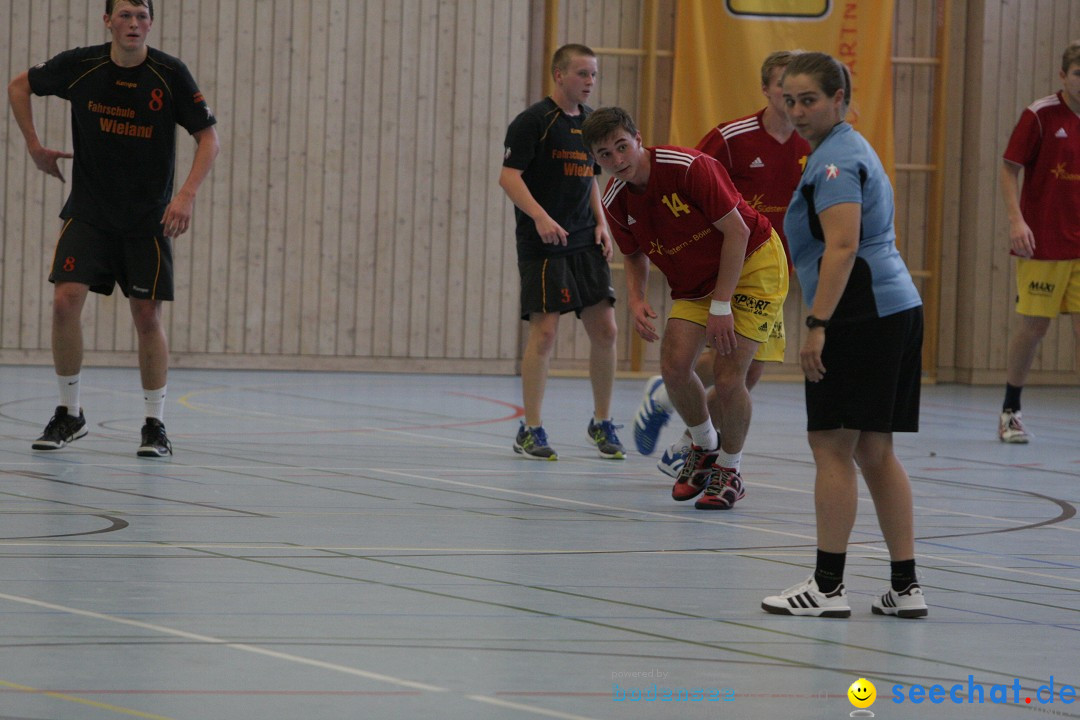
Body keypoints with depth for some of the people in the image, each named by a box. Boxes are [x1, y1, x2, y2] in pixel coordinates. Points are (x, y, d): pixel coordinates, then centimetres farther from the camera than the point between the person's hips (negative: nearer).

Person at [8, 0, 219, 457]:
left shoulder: (170, 75, -11)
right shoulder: (80, 67, -8)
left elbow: (208, 137, -7)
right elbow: (19, 86, 9)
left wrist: (187, 194, -20)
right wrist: (34, 146, 3)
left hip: (148, 220, -1)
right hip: (88, 213, 1)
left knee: (147, 315, -1)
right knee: (66, 300, -12)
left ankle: (155, 425, 11)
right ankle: (69, 414, 4)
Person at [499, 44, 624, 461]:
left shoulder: (591, 122, 14)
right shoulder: (533, 121, -8)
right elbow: (508, 176, -13)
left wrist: (601, 224, 10)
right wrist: (540, 217, -26)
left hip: (585, 243, 7)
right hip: (543, 244, -7)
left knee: (605, 329, 3)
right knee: (544, 331, -10)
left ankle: (602, 423, 18)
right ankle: (530, 431, -2)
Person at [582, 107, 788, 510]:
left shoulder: (689, 167, -27)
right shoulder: (615, 201, -8)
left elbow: (736, 231, -22)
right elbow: (636, 254, 11)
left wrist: (721, 305, -22)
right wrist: (636, 298, -10)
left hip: (754, 264, -6)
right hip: (694, 284, 6)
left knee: (728, 377, -16)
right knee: (674, 365, -14)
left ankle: (729, 472, 8)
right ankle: (704, 449, 16)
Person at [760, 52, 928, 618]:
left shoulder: (835, 159, -11)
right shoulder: (849, 150, 21)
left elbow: (842, 248, -21)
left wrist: (818, 325, -24)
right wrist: (824, 321, 27)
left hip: (861, 313, -10)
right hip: (897, 310, 10)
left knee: (832, 446, -6)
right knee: (874, 452, 11)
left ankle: (828, 586, -5)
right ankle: (905, 586, 9)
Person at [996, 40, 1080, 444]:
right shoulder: (1040, 116, -6)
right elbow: (1009, 170, -5)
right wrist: (1017, 220, -16)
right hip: (1043, 245, -4)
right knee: (1034, 327, 1)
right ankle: (1010, 412, 17)